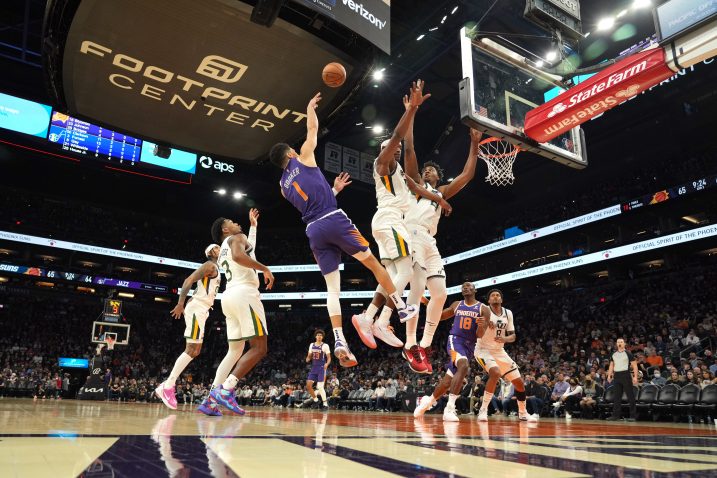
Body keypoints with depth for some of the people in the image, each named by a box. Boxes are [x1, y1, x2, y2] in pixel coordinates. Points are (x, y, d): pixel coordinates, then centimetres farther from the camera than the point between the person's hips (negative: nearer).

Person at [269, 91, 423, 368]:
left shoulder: (283, 186, 23)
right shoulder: (303, 158, 8)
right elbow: (312, 129, 19)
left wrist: (334, 189, 43)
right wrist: (310, 107, 37)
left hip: (314, 230, 5)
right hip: (334, 220, -5)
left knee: (332, 287, 2)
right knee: (373, 263, 7)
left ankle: (339, 340, -11)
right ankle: (403, 308, 12)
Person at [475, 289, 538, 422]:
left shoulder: (508, 313, 2)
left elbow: (513, 336, 6)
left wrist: (505, 339, -17)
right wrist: (485, 322, -41)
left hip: (499, 351, 6)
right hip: (483, 350, -6)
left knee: (519, 382, 7)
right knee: (496, 373, -34)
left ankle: (523, 413, 30)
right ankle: (483, 410, -22)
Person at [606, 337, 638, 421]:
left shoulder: (628, 354, -2)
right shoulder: (614, 354, 13)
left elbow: (634, 365, -5)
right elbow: (611, 365, 19)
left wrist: (635, 377, -14)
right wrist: (609, 375, 10)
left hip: (625, 374, -5)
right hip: (616, 375, 5)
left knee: (630, 395, -3)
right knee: (617, 396, 7)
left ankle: (633, 416, 2)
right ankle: (616, 415, 11)